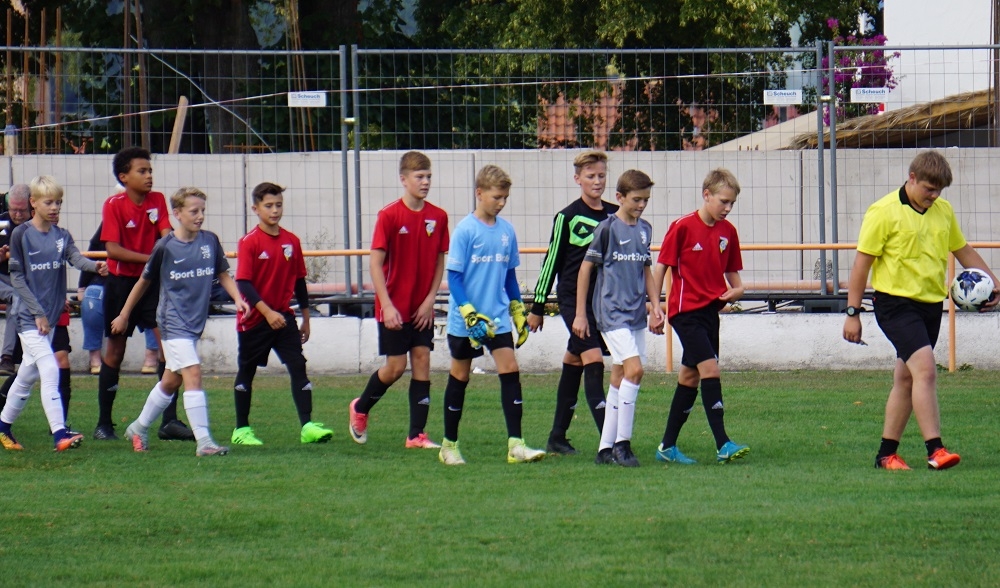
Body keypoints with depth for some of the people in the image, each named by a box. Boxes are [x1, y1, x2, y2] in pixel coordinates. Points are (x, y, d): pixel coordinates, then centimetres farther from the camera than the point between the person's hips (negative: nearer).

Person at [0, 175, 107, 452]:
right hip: (28, 315, -6)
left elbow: (75, 256, -12)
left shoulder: (62, 235, 7)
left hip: (50, 315, 6)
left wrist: (94, 265, -35)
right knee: (49, 370, -17)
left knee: (28, 375, 14)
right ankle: (59, 434, -22)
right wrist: (37, 312, -13)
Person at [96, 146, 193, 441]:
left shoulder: (157, 200, 1)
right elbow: (112, 249, -18)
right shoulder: (114, 205, -11)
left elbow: (166, 236, -8)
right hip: (121, 282, -3)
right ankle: (104, 423, 16)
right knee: (115, 351, 4)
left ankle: (169, 421, -10)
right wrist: (151, 258, -24)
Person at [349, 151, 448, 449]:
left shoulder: (438, 217, 1)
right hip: (394, 307, -4)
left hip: (422, 309, 4)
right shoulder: (389, 215, -12)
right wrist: (387, 306, -18)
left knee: (422, 362, 0)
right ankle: (360, 408, 24)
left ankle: (417, 434, 4)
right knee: (396, 366, -2)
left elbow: (440, 262, 8)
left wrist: (430, 300, -2)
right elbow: (376, 263, -12)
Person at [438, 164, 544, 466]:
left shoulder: (506, 231, 5)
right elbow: (453, 276, -12)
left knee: (510, 370, -9)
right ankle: (449, 446, 19)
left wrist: (519, 311, 14)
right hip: (464, 321, -4)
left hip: (497, 317, 4)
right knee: (459, 376, 7)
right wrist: (469, 314, -20)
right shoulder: (465, 230, -11)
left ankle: (515, 445, -12)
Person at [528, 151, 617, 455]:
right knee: (593, 361, -16)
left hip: (605, 299, 5)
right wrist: (537, 307, 1)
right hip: (574, 298, -5)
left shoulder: (616, 215, 8)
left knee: (574, 362, 13)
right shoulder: (567, 217, -5)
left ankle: (557, 438, 22)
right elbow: (551, 261, -1)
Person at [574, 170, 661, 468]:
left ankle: (606, 448, 14)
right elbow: (586, 268, -5)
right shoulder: (608, 228, -9)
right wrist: (580, 314, -4)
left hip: (636, 314, 7)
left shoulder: (644, 229, 11)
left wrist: (655, 306, 12)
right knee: (634, 369, -19)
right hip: (612, 313, -7)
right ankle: (622, 443, -12)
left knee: (619, 380, 9)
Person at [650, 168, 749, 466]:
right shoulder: (682, 227, -10)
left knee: (690, 376, 10)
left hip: (710, 309, 7)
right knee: (710, 368, -16)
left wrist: (735, 291, -6)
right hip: (686, 310, -7)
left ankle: (668, 447, 18)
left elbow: (732, 274, 15)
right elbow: (660, 268, -6)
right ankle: (723, 445, -19)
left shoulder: (728, 232, 7)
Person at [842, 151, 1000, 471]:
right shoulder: (884, 212, -9)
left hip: (931, 304, 7)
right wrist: (852, 313, -8)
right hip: (896, 302, -7)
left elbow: (963, 250, 24)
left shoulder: (943, 211, 9)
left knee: (906, 379, 11)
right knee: (925, 369, -20)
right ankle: (935, 450, -23)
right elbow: (862, 262, -7)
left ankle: (886, 453, 19)